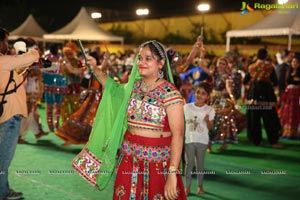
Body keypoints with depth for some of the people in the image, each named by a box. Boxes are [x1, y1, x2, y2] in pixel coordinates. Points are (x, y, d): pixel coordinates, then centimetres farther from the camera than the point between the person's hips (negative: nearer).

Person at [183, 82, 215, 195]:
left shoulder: (209, 110, -2)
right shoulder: (187, 107, -1)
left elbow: (211, 128, -2)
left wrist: (207, 121, -22)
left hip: (202, 140, 0)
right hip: (189, 139, 0)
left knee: (200, 163, 8)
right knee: (189, 163, 3)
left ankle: (200, 186, 20)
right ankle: (187, 187, 10)